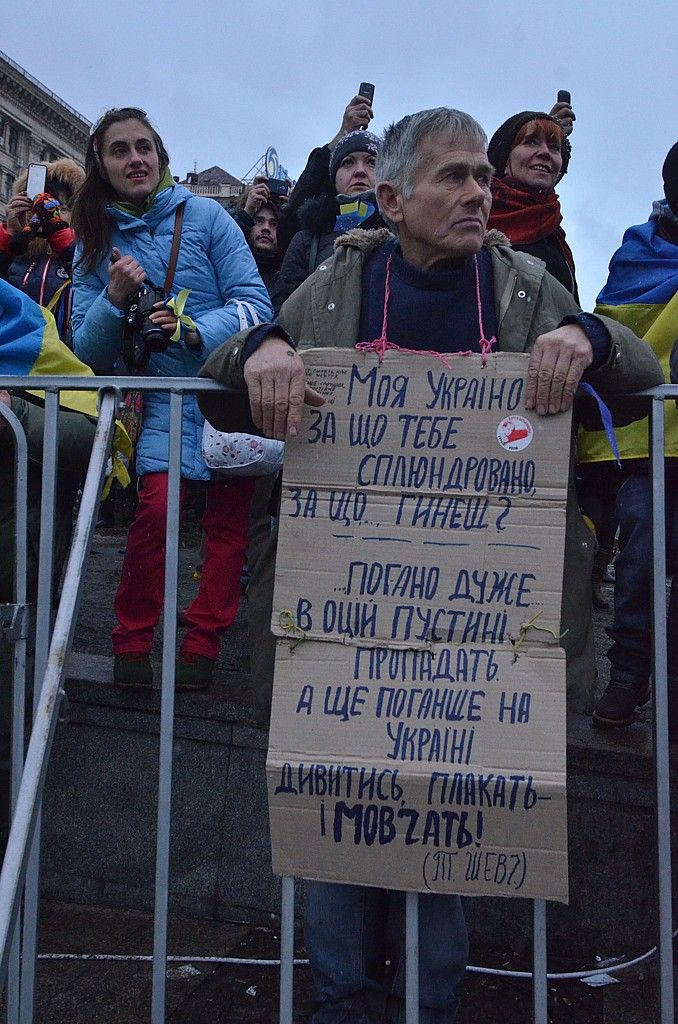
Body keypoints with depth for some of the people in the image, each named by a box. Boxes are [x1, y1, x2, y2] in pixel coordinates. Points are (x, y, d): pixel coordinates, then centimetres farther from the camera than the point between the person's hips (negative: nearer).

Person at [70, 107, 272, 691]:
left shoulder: (205, 216, 1)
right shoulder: (96, 243, 7)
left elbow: (255, 301, -7)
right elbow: (89, 351, 4)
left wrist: (200, 330, -23)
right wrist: (115, 299, -14)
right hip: (164, 399, 0)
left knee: (229, 519, 0)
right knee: (157, 508, -18)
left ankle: (204, 642, 15)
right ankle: (133, 640, 1)